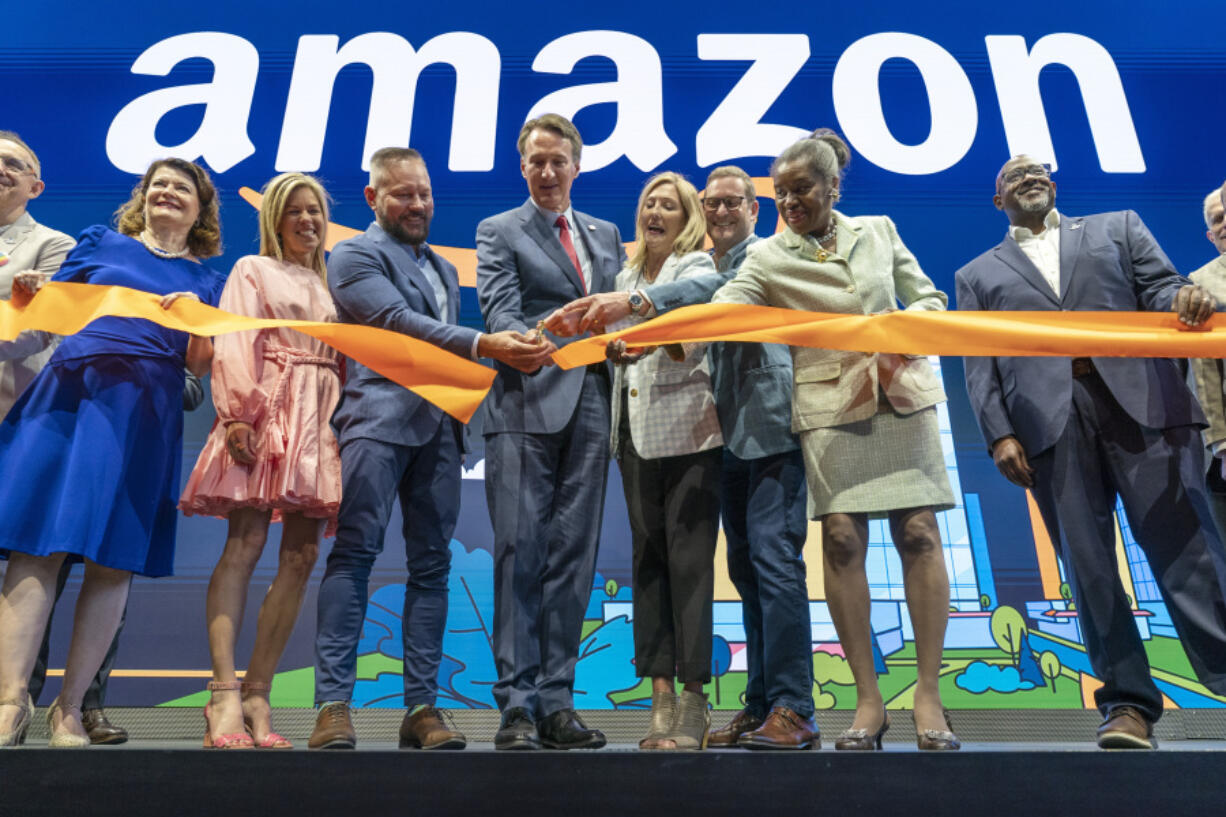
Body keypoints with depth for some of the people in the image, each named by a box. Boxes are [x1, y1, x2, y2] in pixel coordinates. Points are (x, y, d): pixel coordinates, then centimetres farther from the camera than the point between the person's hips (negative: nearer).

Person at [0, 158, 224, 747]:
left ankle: (70, 707, 4)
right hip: (69, 390, 0)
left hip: (145, 410, 0)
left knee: (115, 559, -3)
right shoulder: (99, 244, 20)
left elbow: (201, 367, 11)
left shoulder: (206, 281, 19)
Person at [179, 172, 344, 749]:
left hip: (320, 421, 5)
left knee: (301, 555, -4)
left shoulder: (330, 286, 26)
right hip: (266, 412, -4)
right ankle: (225, 696, -16)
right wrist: (237, 414, -15)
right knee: (244, 545, -14)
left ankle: (257, 695, 0)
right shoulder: (252, 270, 13)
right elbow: (234, 342, -1)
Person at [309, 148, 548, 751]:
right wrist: (483, 346, -20)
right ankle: (333, 703, -5)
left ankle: (422, 707, 6)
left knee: (432, 564, 2)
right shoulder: (354, 256, 6)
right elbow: (399, 323, -10)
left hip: (440, 424, 6)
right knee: (354, 553, -9)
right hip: (379, 418, -6)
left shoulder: (444, 268, 27)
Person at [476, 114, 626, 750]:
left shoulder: (606, 235, 23)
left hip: (590, 408, 4)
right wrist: (523, 341, -27)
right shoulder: (499, 231, 10)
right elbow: (498, 309, -6)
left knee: (573, 555, 4)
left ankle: (556, 701, 11)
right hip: (527, 406, -4)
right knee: (520, 551, -7)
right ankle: (517, 704, 0)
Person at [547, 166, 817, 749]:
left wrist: (635, 301, -32)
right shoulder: (702, 268, 23)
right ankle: (760, 706, 15)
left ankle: (793, 711, -5)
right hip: (731, 438, 8)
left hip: (771, 429, -8)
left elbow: (721, 292, -22)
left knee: (775, 560, -12)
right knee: (746, 569, 8)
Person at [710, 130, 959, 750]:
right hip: (828, 403, -1)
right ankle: (867, 699, 2)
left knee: (918, 532, -5)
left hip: (900, 392, 2)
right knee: (842, 538, -8)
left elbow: (930, 299, 15)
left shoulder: (879, 231, 12)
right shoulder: (768, 256, 6)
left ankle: (928, 694, 3)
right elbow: (721, 311, -10)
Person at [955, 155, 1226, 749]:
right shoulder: (978, 274, 21)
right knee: (1087, 563, -2)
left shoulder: (1117, 227, 24)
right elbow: (978, 365, 10)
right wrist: (998, 433, -4)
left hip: (1141, 402, 0)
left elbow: (1160, 289, 11)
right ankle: (1128, 703, 5)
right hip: (1049, 422, 0)